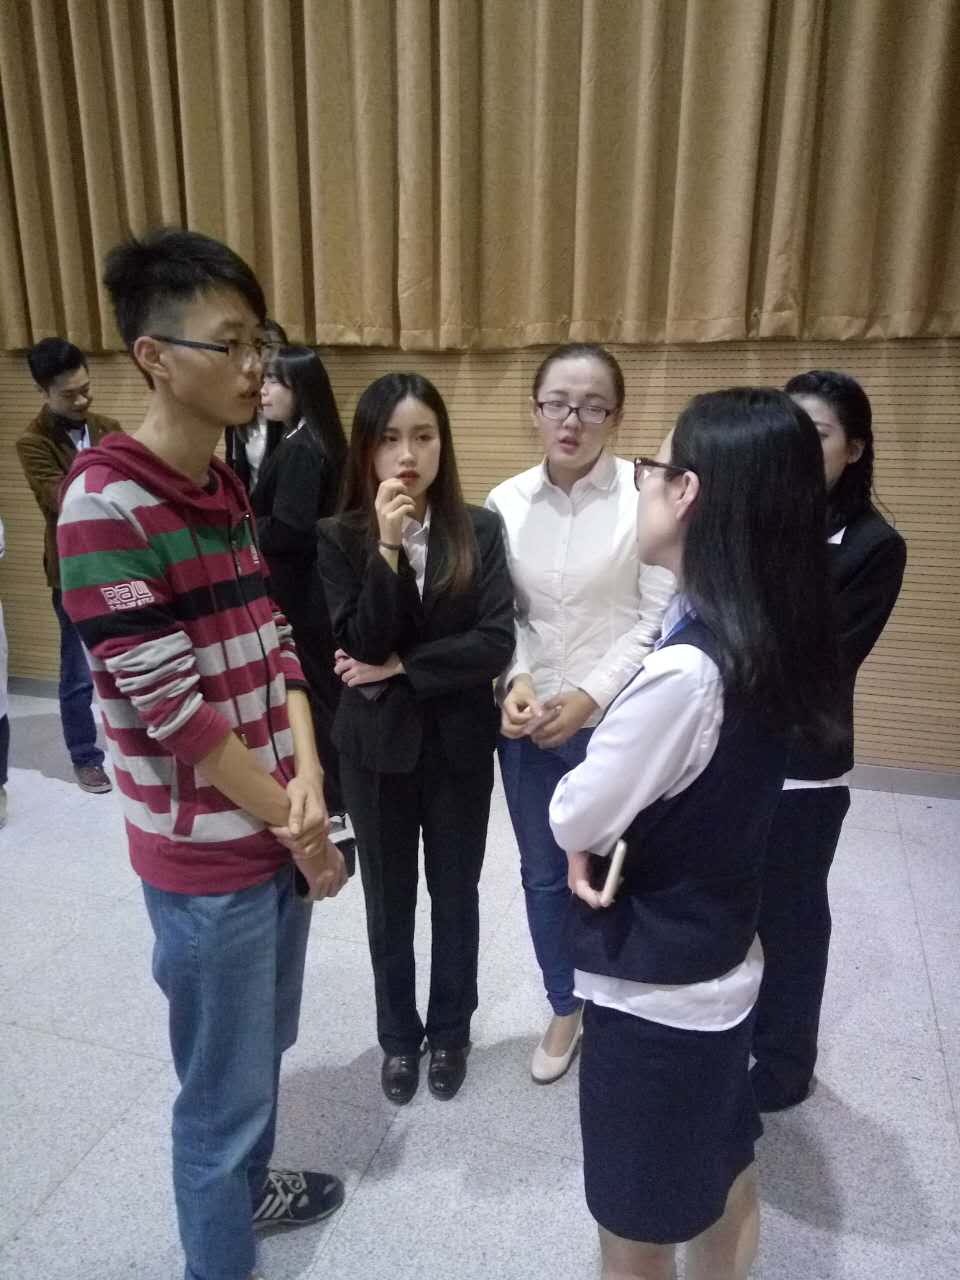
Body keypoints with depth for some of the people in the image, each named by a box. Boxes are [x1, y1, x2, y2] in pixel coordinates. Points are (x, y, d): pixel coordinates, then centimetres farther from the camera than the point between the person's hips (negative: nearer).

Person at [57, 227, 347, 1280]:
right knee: (223, 1089, 12)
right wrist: (296, 826, -12)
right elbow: (170, 708, -22)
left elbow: (273, 645, 5)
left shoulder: (226, 488, 6)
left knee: (265, 1049, 27)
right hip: (206, 856, -7)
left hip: (279, 829, 8)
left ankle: (249, 1186, 52)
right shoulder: (106, 506, -20)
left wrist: (309, 781, -10)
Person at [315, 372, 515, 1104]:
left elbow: (496, 645, -14)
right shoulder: (340, 538, -8)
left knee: (455, 894, 17)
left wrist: (401, 668, -16)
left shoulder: (479, 530, -7)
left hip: (459, 743, 0)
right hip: (376, 746, 0)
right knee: (389, 901, 17)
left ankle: (450, 1031, 41)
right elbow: (359, 647, -17)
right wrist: (387, 548, -26)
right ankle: (399, 1036, 40)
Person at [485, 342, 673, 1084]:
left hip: (615, 725, -3)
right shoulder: (506, 503, 1)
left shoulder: (646, 496, -11)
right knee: (544, 875, 17)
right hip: (527, 724, 4)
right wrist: (518, 681, -13)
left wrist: (589, 698, -16)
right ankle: (565, 1008, 41)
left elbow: (660, 621, -11)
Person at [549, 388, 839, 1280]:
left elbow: (573, 818, -20)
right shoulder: (766, 640, -5)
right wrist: (611, 834, -7)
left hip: (654, 988, -8)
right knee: (721, 1168, 29)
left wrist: (590, 831, 0)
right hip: (720, 958, 8)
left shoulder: (686, 669, -32)